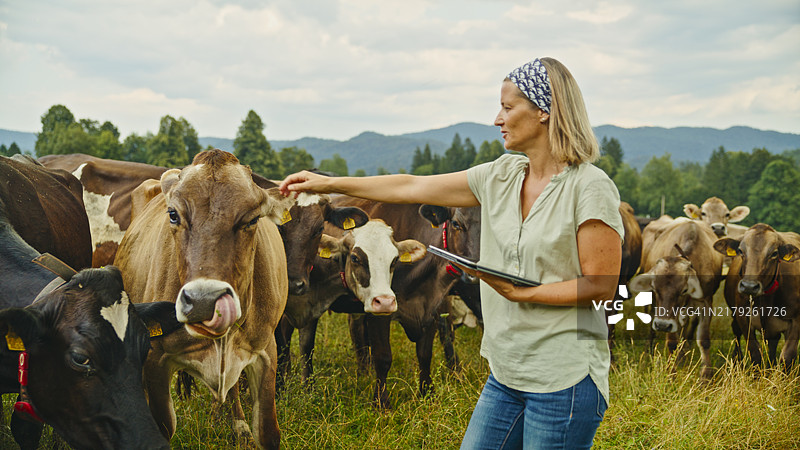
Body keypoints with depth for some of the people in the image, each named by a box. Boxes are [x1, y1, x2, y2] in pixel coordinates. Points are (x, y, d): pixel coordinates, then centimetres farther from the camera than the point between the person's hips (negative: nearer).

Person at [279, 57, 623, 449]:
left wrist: (522, 294, -18)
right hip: (506, 376, 7)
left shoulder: (590, 187, -11)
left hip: (565, 383, -7)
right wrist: (329, 184, 16)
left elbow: (601, 285, -13)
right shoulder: (501, 176, 8)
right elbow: (412, 188, 14)